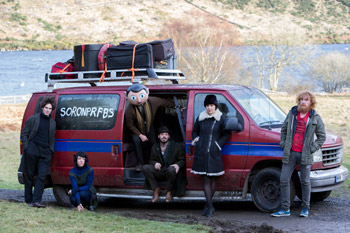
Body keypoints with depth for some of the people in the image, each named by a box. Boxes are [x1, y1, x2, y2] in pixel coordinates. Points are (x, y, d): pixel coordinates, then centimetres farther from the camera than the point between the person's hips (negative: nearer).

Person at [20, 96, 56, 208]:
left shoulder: (52, 122, 15)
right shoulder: (33, 119, 3)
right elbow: (24, 134, 4)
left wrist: (51, 150, 12)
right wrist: (26, 147, -5)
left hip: (45, 152, 3)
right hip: (32, 150, -3)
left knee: (42, 176, -9)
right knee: (29, 175, 4)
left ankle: (36, 200, -12)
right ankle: (28, 200, 12)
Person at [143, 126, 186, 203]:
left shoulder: (176, 146, -2)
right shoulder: (155, 147, 8)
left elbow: (183, 160, 0)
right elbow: (151, 160, 13)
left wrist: (178, 165, -23)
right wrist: (155, 163, -12)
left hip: (171, 172, -3)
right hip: (159, 173, 3)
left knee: (171, 169, -40)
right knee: (146, 168, -20)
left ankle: (169, 191, -13)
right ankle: (156, 189, -7)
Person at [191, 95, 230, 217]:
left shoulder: (221, 118, 1)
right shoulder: (201, 117, 10)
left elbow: (226, 134, 5)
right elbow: (195, 131, 24)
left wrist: (218, 144, -6)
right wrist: (196, 139, 7)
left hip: (214, 153, -2)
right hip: (201, 152, 2)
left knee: (212, 179, 4)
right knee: (206, 180, -1)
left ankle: (208, 205, 14)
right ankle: (210, 206, -1)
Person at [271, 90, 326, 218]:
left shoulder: (315, 118, 2)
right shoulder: (292, 114, 8)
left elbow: (322, 136, 7)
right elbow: (283, 129, 19)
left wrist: (312, 148, -3)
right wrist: (283, 144, 8)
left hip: (305, 154, -2)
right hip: (290, 153, 2)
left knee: (305, 182, 5)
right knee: (284, 180, -1)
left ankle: (305, 208, 17)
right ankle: (285, 209, 6)